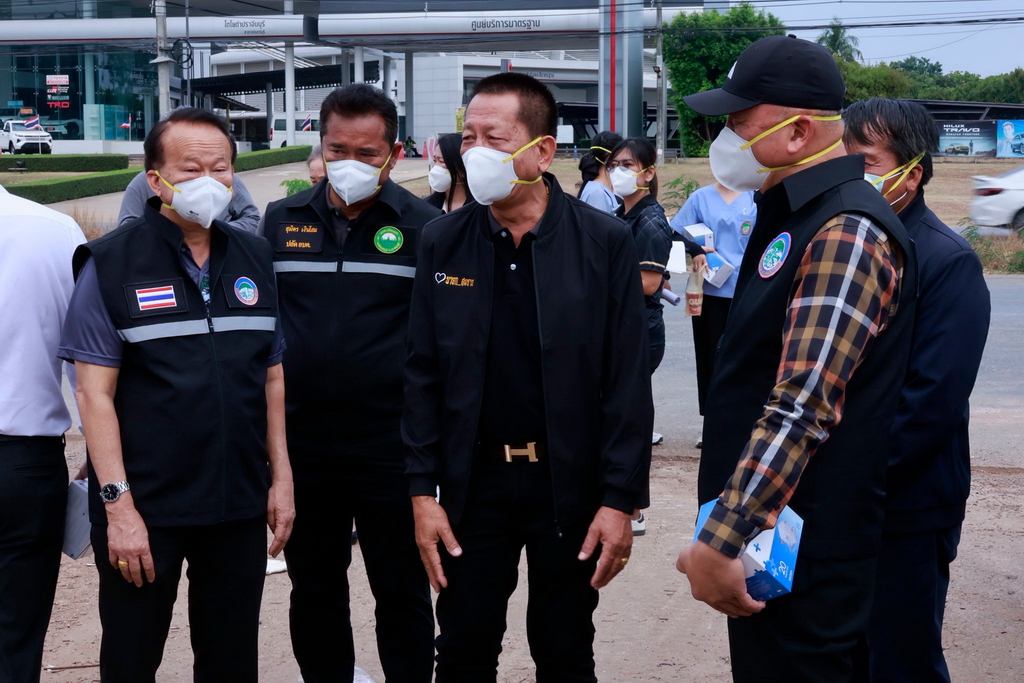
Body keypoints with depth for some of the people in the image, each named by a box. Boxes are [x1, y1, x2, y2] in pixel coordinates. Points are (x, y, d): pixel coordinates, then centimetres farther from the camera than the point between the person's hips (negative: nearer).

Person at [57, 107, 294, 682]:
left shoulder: (255, 259, 7)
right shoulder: (112, 263, -7)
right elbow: (96, 393, -9)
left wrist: (281, 477, 8)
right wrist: (118, 504, -15)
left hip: (240, 506, 4)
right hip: (145, 510, -4)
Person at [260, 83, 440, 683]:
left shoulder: (424, 226, -4)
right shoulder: (282, 222, 6)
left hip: (392, 446, -3)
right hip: (301, 441, 3)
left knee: (402, 590, 8)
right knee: (314, 589, 15)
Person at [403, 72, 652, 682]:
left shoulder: (604, 242, -8)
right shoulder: (443, 242, 0)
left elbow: (628, 380, -8)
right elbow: (424, 375, 2)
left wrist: (620, 499, -10)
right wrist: (423, 492, -3)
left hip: (570, 485, -2)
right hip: (473, 483, 2)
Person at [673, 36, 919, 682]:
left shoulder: (848, 233, -20)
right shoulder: (792, 216, 12)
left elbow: (802, 410, -29)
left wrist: (720, 543, -32)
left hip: (803, 551, -9)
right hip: (759, 532, 9)